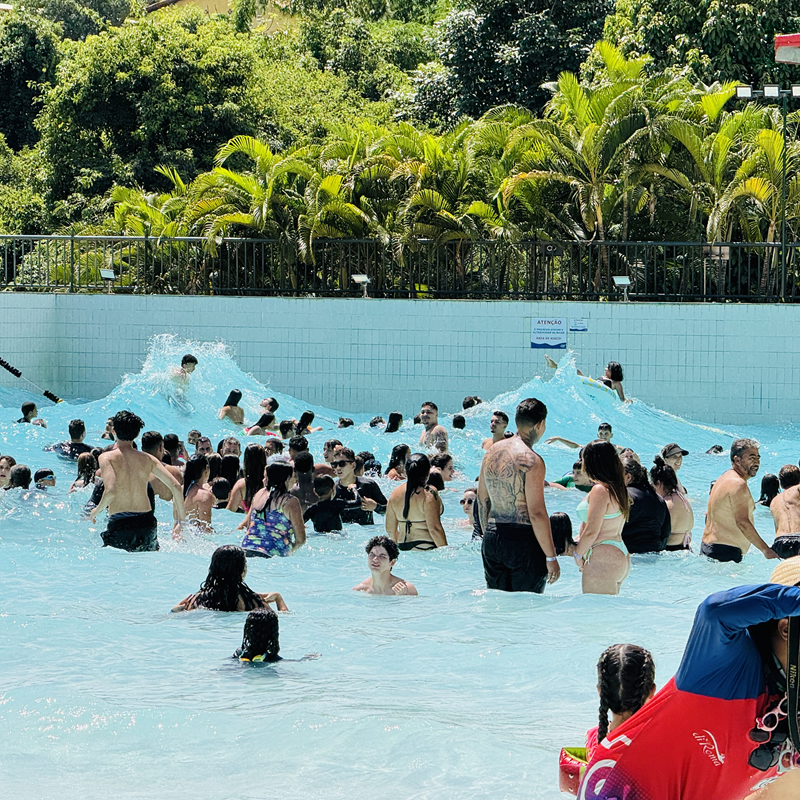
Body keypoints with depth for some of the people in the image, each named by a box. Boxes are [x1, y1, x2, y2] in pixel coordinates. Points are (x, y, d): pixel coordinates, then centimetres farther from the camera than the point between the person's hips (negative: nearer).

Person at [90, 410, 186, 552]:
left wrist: (96, 511, 0)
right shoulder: (147, 459, 9)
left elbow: (110, 491, -18)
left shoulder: (107, 458, -3)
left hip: (120, 525, -4)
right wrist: (181, 520, 13)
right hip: (147, 523, 4)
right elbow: (176, 486, 4)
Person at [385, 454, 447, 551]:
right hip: (426, 547, -6)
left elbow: (390, 529, 15)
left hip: (403, 547, 6)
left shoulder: (395, 494, 9)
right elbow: (434, 529, -13)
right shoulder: (429, 495, -9)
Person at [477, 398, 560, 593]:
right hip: (523, 540, -7)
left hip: (492, 540, 7)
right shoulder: (531, 460, -15)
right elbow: (537, 513, -18)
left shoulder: (492, 452, 8)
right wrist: (551, 557, -13)